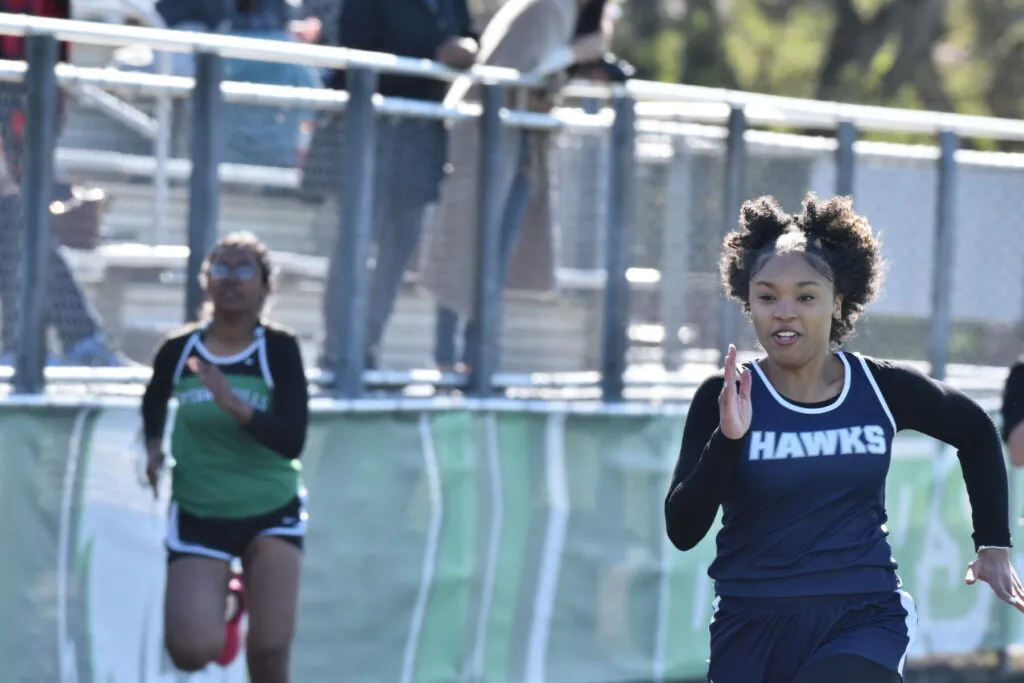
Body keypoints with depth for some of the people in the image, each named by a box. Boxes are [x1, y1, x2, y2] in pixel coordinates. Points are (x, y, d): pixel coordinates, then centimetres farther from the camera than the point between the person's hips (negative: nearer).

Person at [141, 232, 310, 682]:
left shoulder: (279, 349, -13)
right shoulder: (178, 351, -6)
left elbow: (292, 441, -23)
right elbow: (153, 403, 17)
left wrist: (233, 404, -36)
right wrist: (154, 448, -1)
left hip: (272, 511, -1)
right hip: (197, 515, 1)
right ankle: (225, 605, 26)